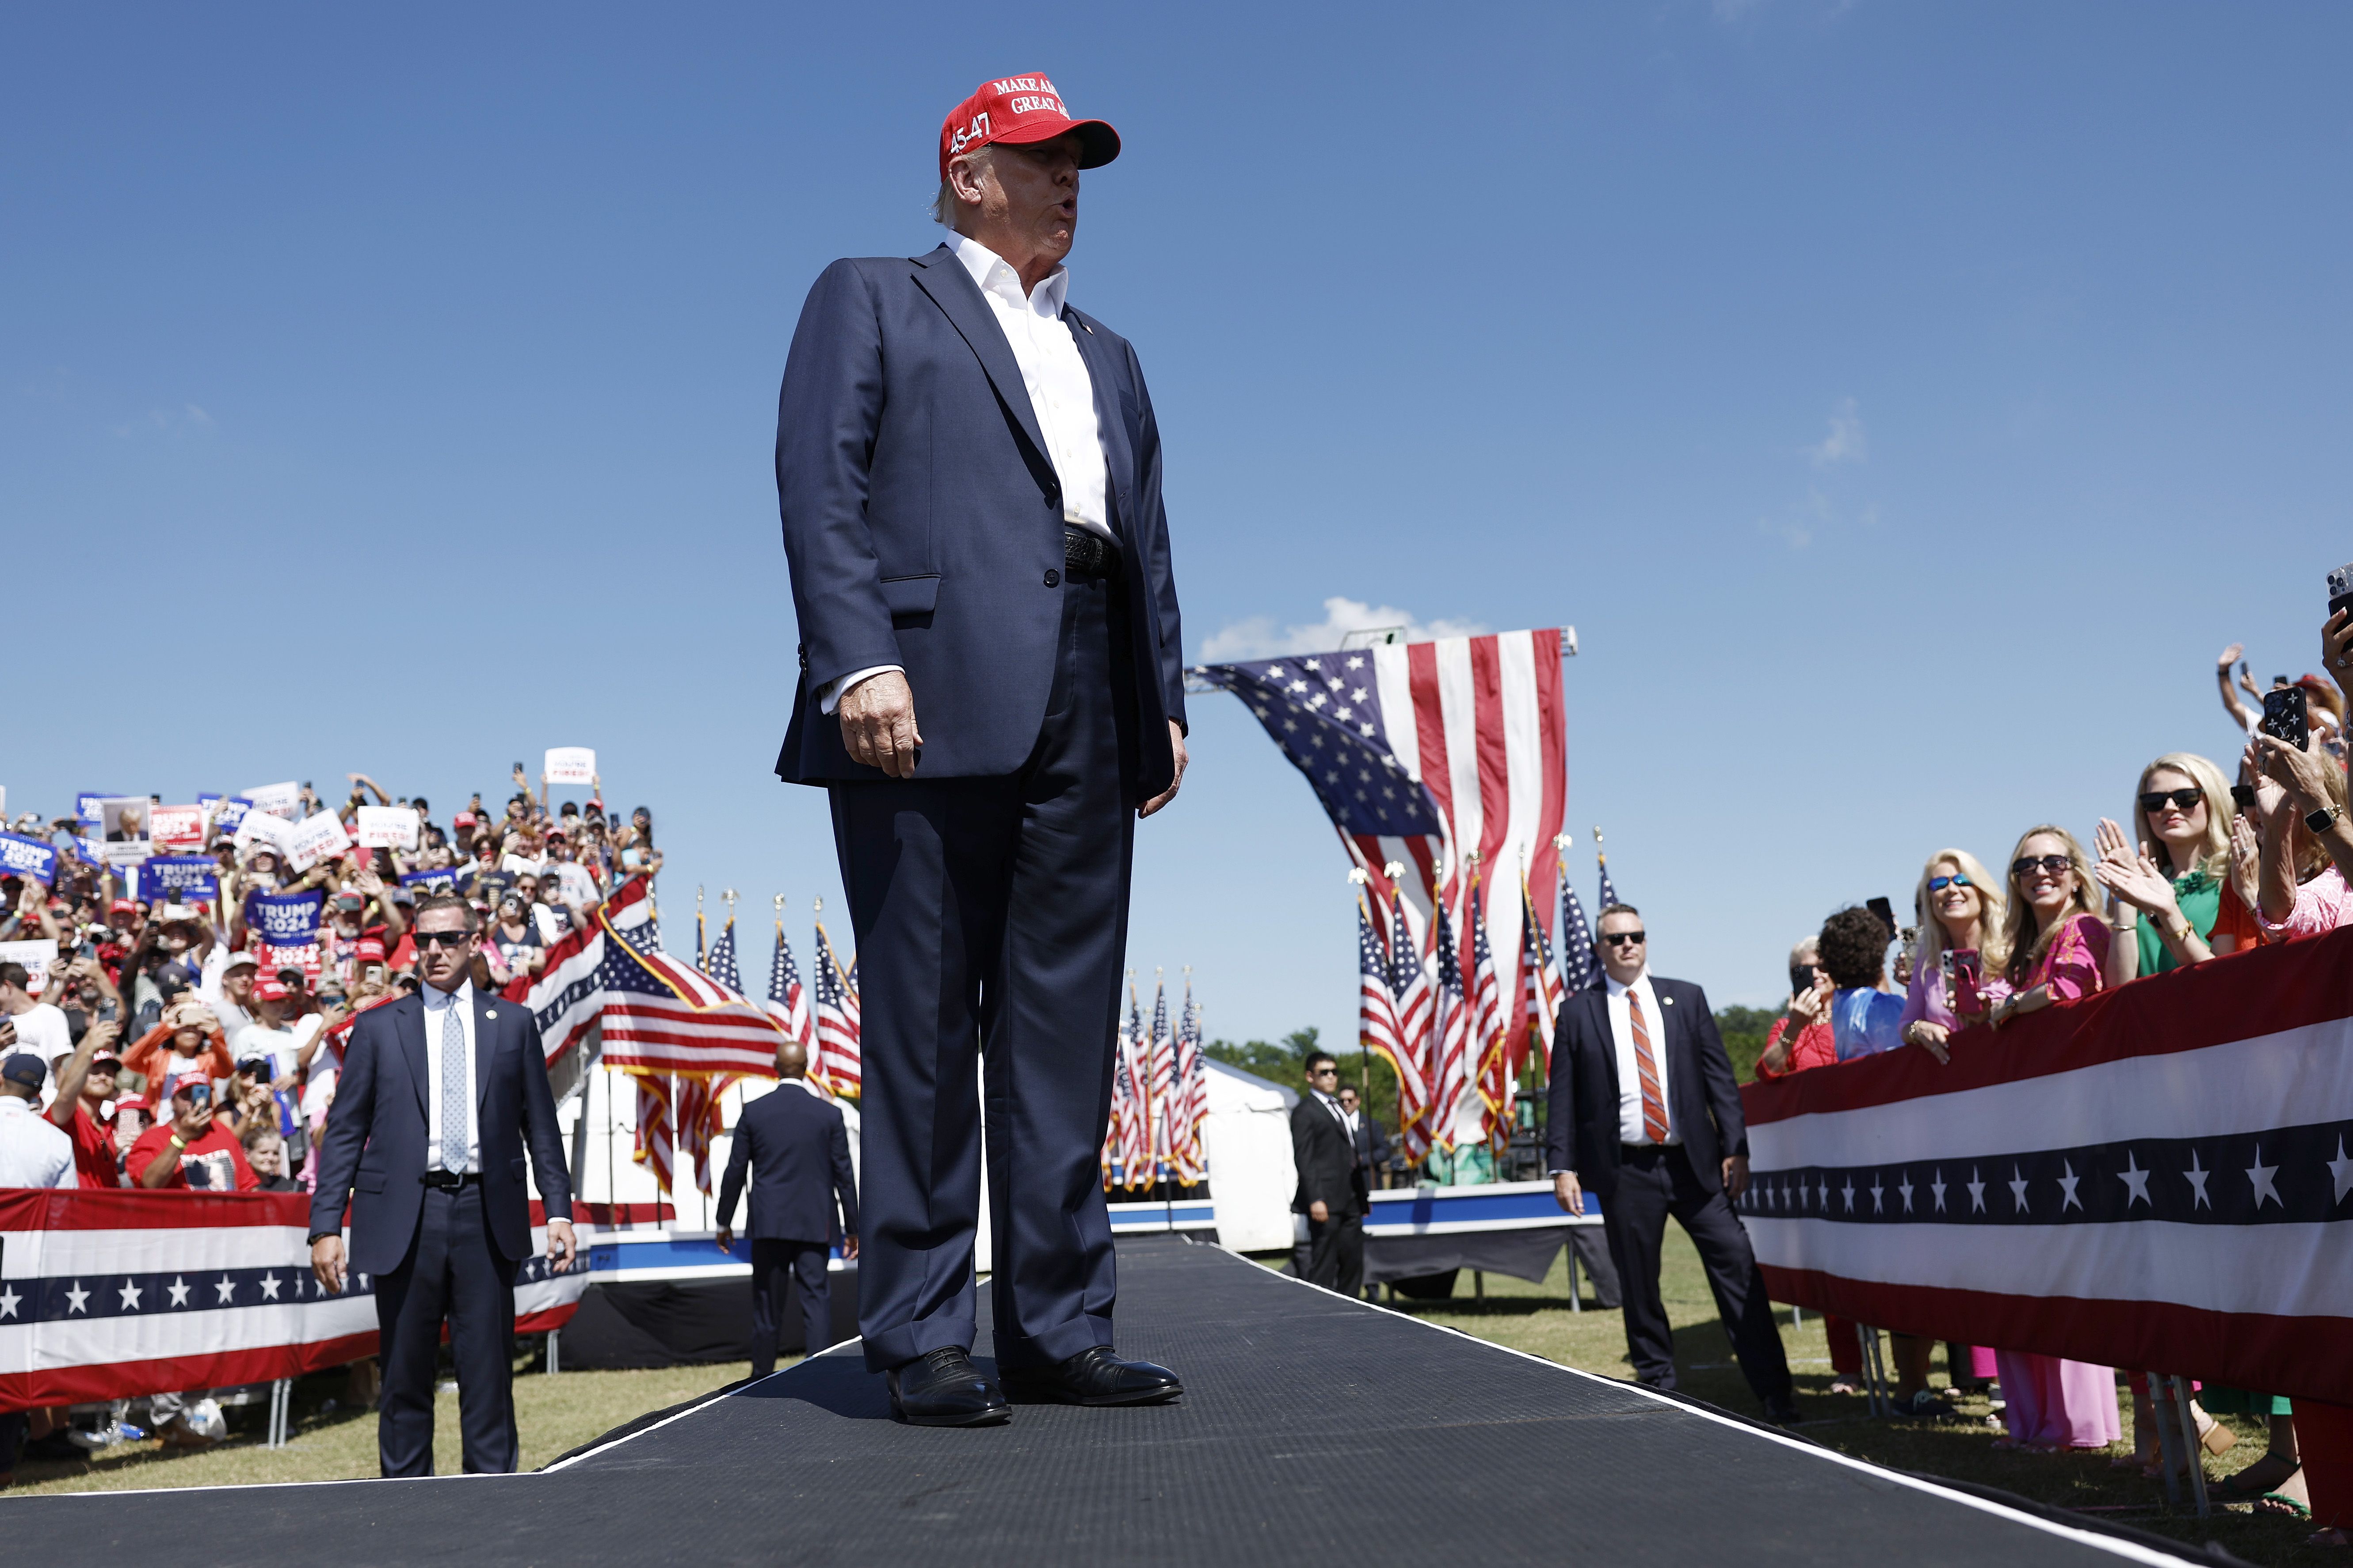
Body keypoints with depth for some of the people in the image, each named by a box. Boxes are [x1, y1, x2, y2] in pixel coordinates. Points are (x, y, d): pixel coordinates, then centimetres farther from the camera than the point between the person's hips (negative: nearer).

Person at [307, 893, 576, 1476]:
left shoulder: (514, 1023, 10)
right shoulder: (377, 1027, 8)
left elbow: (541, 1127, 10)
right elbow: (344, 1134, 6)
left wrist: (558, 1211, 2)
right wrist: (326, 1226, -2)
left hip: (487, 1216, 0)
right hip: (405, 1217, 0)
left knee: (489, 1373, 3)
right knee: (405, 1376, 6)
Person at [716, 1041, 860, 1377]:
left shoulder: (753, 1112, -2)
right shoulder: (829, 1114, -2)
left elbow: (735, 1171, 2)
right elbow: (844, 1175, 1)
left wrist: (724, 1222, 13)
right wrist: (852, 1228, 9)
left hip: (768, 1223, 1)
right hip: (815, 1224, -1)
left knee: (767, 1303, 10)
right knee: (816, 1299, 0)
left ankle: (762, 1380, 20)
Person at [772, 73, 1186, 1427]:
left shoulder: (1108, 355, 30)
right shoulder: (871, 300, 12)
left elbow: (1146, 537, 23)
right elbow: (820, 485, -3)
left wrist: (1167, 701, 11)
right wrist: (860, 662, -17)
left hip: (1090, 710, 6)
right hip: (935, 696, -5)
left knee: (1066, 1027, 4)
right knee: (924, 1021, -2)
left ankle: (1060, 1327, 10)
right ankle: (925, 1336, 5)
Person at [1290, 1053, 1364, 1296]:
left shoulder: (1338, 1108, 21)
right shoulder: (1304, 1112, -6)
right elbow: (1303, 1160, -13)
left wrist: (1361, 1198, 20)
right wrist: (1315, 1200, -21)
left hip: (1350, 1201, 9)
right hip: (1326, 1203, -8)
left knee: (1353, 1264, 10)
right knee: (1323, 1267, -6)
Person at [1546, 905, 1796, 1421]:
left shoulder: (1686, 998, 9)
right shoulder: (1577, 1011, 5)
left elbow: (1720, 1078, 7)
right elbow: (1563, 1096, 3)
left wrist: (1736, 1148, -2)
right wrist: (1563, 1166, -5)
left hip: (1694, 1163, 1)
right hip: (1624, 1171, -1)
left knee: (1738, 1269, -5)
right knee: (1639, 1287, 4)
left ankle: (1774, 1393, 0)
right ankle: (1659, 1391, 18)